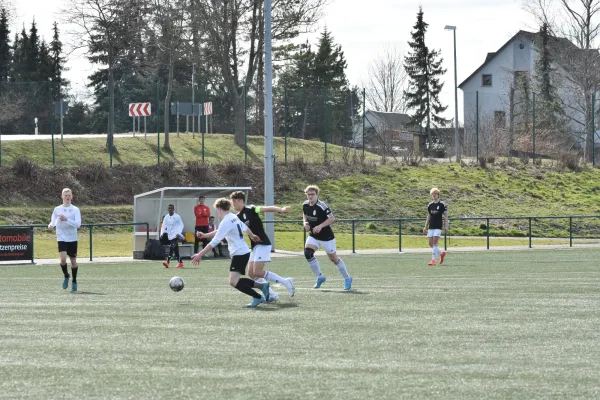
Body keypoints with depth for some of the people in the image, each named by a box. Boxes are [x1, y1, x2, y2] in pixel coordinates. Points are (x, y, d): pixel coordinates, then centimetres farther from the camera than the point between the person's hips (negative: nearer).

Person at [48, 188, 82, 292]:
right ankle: (66, 276, 9)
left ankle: (74, 282, 25)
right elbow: (53, 221, 14)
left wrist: (66, 219, -23)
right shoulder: (57, 209, 5)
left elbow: (78, 224, -11)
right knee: (63, 259, -18)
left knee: (73, 261, 6)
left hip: (72, 239, 0)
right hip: (61, 238, 0)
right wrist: (51, 225, -10)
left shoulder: (75, 210, -1)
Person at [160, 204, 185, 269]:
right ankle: (180, 263, 19)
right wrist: (162, 233, -8)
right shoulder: (166, 217, 9)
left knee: (172, 247, -21)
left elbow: (181, 225, -2)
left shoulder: (177, 216, -4)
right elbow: (164, 226, 6)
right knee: (175, 249, 9)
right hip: (170, 235, 6)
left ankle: (167, 262, -30)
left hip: (175, 235, -6)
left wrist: (178, 233, -13)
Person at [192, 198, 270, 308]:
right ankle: (262, 286, 14)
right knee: (235, 280, 14)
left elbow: (214, 242, -19)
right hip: (245, 252, 10)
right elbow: (245, 228, 29)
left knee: (233, 281, -16)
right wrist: (252, 236, 48)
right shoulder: (234, 217, 9)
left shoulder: (225, 222, -17)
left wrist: (200, 255, -16)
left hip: (239, 254, -10)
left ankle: (257, 297, -12)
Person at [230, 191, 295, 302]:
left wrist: (281, 209, -39)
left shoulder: (250, 210, -9)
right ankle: (271, 295, 6)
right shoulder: (238, 217, 13)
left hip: (263, 244, -9)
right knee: (251, 273, 3)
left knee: (257, 272, -16)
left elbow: (266, 208, -22)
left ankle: (286, 282, -6)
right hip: (255, 246, 9)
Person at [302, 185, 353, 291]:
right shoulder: (305, 205, -2)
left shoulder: (321, 206, -23)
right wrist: (305, 223, -3)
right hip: (313, 236, 6)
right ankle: (320, 277, 0)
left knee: (333, 258, 3)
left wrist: (320, 226, -30)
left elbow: (332, 218, -23)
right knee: (307, 253, -17)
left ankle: (347, 278, 25)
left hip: (326, 236, -6)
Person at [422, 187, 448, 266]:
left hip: (438, 227, -6)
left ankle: (433, 260, -9)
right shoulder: (430, 205, 10)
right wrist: (425, 227, 15)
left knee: (435, 242, -13)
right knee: (431, 244, 4)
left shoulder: (442, 204, -4)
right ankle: (442, 254, 27)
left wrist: (446, 227, -8)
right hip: (431, 227, 6)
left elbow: (445, 216, -2)